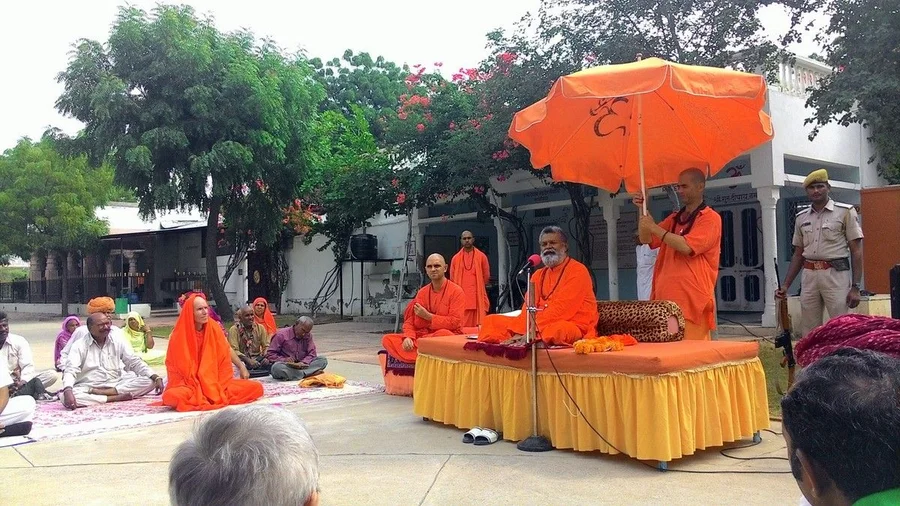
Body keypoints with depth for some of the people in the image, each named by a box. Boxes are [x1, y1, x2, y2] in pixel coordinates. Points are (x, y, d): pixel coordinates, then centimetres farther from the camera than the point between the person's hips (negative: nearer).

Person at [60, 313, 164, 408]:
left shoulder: (118, 341, 7)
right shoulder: (79, 345, -2)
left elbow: (135, 362, 4)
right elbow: (70, 370, -14)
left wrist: (156, 378, -11)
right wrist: (68, 391, -36)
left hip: (116, 384, 3)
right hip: (88, 388, -3)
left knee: (149, 381, -20)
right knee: (64, 395, -35)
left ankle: (98, 393, -24)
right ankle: (118, 398, -30)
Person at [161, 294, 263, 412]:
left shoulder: (214, 328, -1)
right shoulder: (179, 335, -9)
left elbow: (227, 350, 13)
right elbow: (172, 365, -3)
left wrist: (242, 367, 9)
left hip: (217, 382, 2)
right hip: (190, 384, -2)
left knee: (256, 387, -17)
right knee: (171, 396, -37)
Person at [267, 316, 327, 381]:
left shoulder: (308, 336, 6)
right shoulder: (281, 335, -6)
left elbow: (312, 354, 2)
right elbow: (270, 354, -7)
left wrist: (303, 363, -20)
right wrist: (284, 360, -24)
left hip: (302, 366, 3)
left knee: (323, 360, -15)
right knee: (277, 367, -39)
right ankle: (309, 373, -36)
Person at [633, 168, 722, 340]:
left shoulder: (710, 218, -3)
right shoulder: (675, 218, 20)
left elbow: (686, 247, -16)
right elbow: (646, 239, 19)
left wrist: (655, 227, -12)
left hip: (692, 300, -6)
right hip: (666, 298, 7)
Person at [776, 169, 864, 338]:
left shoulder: (845, 212, 1)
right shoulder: (801, 217, 14)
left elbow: (856, 251, -1)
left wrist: (855, 286, -8)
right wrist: (785, 285, 12)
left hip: (836, 274, -4)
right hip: (809, 275, 5)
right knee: (808, 331, 7)